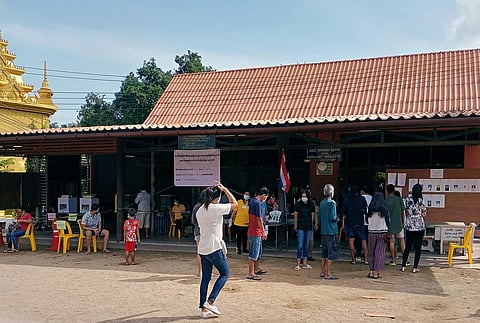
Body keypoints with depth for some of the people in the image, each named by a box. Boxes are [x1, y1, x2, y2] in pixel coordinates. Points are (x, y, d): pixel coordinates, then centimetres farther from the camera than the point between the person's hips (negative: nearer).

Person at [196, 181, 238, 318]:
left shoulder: (200, 210, 9)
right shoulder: (216, 208, -14)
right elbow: (234, 204, -2)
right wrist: (225, 189, 4)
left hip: (202, 249, 7)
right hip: (214, 248, -7)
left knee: (205, 278, 11)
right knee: (225, 273, 8)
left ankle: (204, 309, 12)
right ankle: (210, 302, -1)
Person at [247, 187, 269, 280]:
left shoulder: (252, 201, 11)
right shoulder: (258, 203, -20)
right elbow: (259, 219, -21)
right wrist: (263, 231, -15)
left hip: (252, 230, 10)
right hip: (256, 232, -10)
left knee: (257, 252, 22)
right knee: (253, 253, -5)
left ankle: (257, 269, 36)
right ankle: (250, 274, 0)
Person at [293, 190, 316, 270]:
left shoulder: (311, 204, 2)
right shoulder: (298, 204, -6)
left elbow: (312, 215, 11)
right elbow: (295, 215, 3)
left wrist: (314, 224, 9)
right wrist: (295, 225, 5)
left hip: (309, 227, 3)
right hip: (300, 227, -3)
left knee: (306, 245, 9)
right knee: (300, 246, -8)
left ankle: (305, 264, 17)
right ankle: (298, 264, -2)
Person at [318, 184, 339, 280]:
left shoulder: (322, 203, 10)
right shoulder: (332, 203, -13)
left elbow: (319, 217, 12)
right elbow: (333, 217, -19)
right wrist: (337, 219, 1)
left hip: (323, 230, 8)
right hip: (331, 230, -8)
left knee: (324, 252, 16)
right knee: (332, 252, -2)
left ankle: (323, 272, 22)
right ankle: (328, 273, -2)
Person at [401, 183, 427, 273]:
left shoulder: (407, 200, -1)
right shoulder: (420, 201, -10)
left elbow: (406, 213, 5)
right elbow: (424, 214, -1)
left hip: (409, 226, 3)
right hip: (419, 226, -3)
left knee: (407, 247, 13)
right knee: (418, 247, 5)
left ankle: (403, 266, 11)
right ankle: (415, 268, 5)